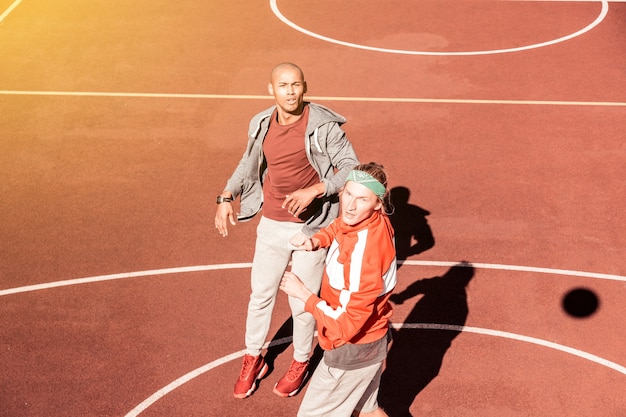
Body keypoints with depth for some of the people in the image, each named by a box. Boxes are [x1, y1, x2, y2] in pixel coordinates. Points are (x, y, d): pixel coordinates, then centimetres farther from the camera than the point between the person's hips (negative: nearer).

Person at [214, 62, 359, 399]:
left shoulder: (324, 125, -17)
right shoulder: (261, 124, -2)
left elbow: (351, 168, -17)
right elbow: (248, 165, 14)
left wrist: (313, 191, -29)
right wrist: (226, 198, 0)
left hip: (311, 227, -4)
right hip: (271, 226, 4)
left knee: (302, 302, 8)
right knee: (260, 294, 15)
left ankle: (300, 363, 34)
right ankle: (253, 359, 37)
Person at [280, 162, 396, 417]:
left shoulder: (364, 254, -36)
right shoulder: (378, 221, -10)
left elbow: (347, 323, -31)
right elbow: (337, 228, 15)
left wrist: (301, 293, -22)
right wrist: (315, 241, -6)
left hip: (352, 351, -9)